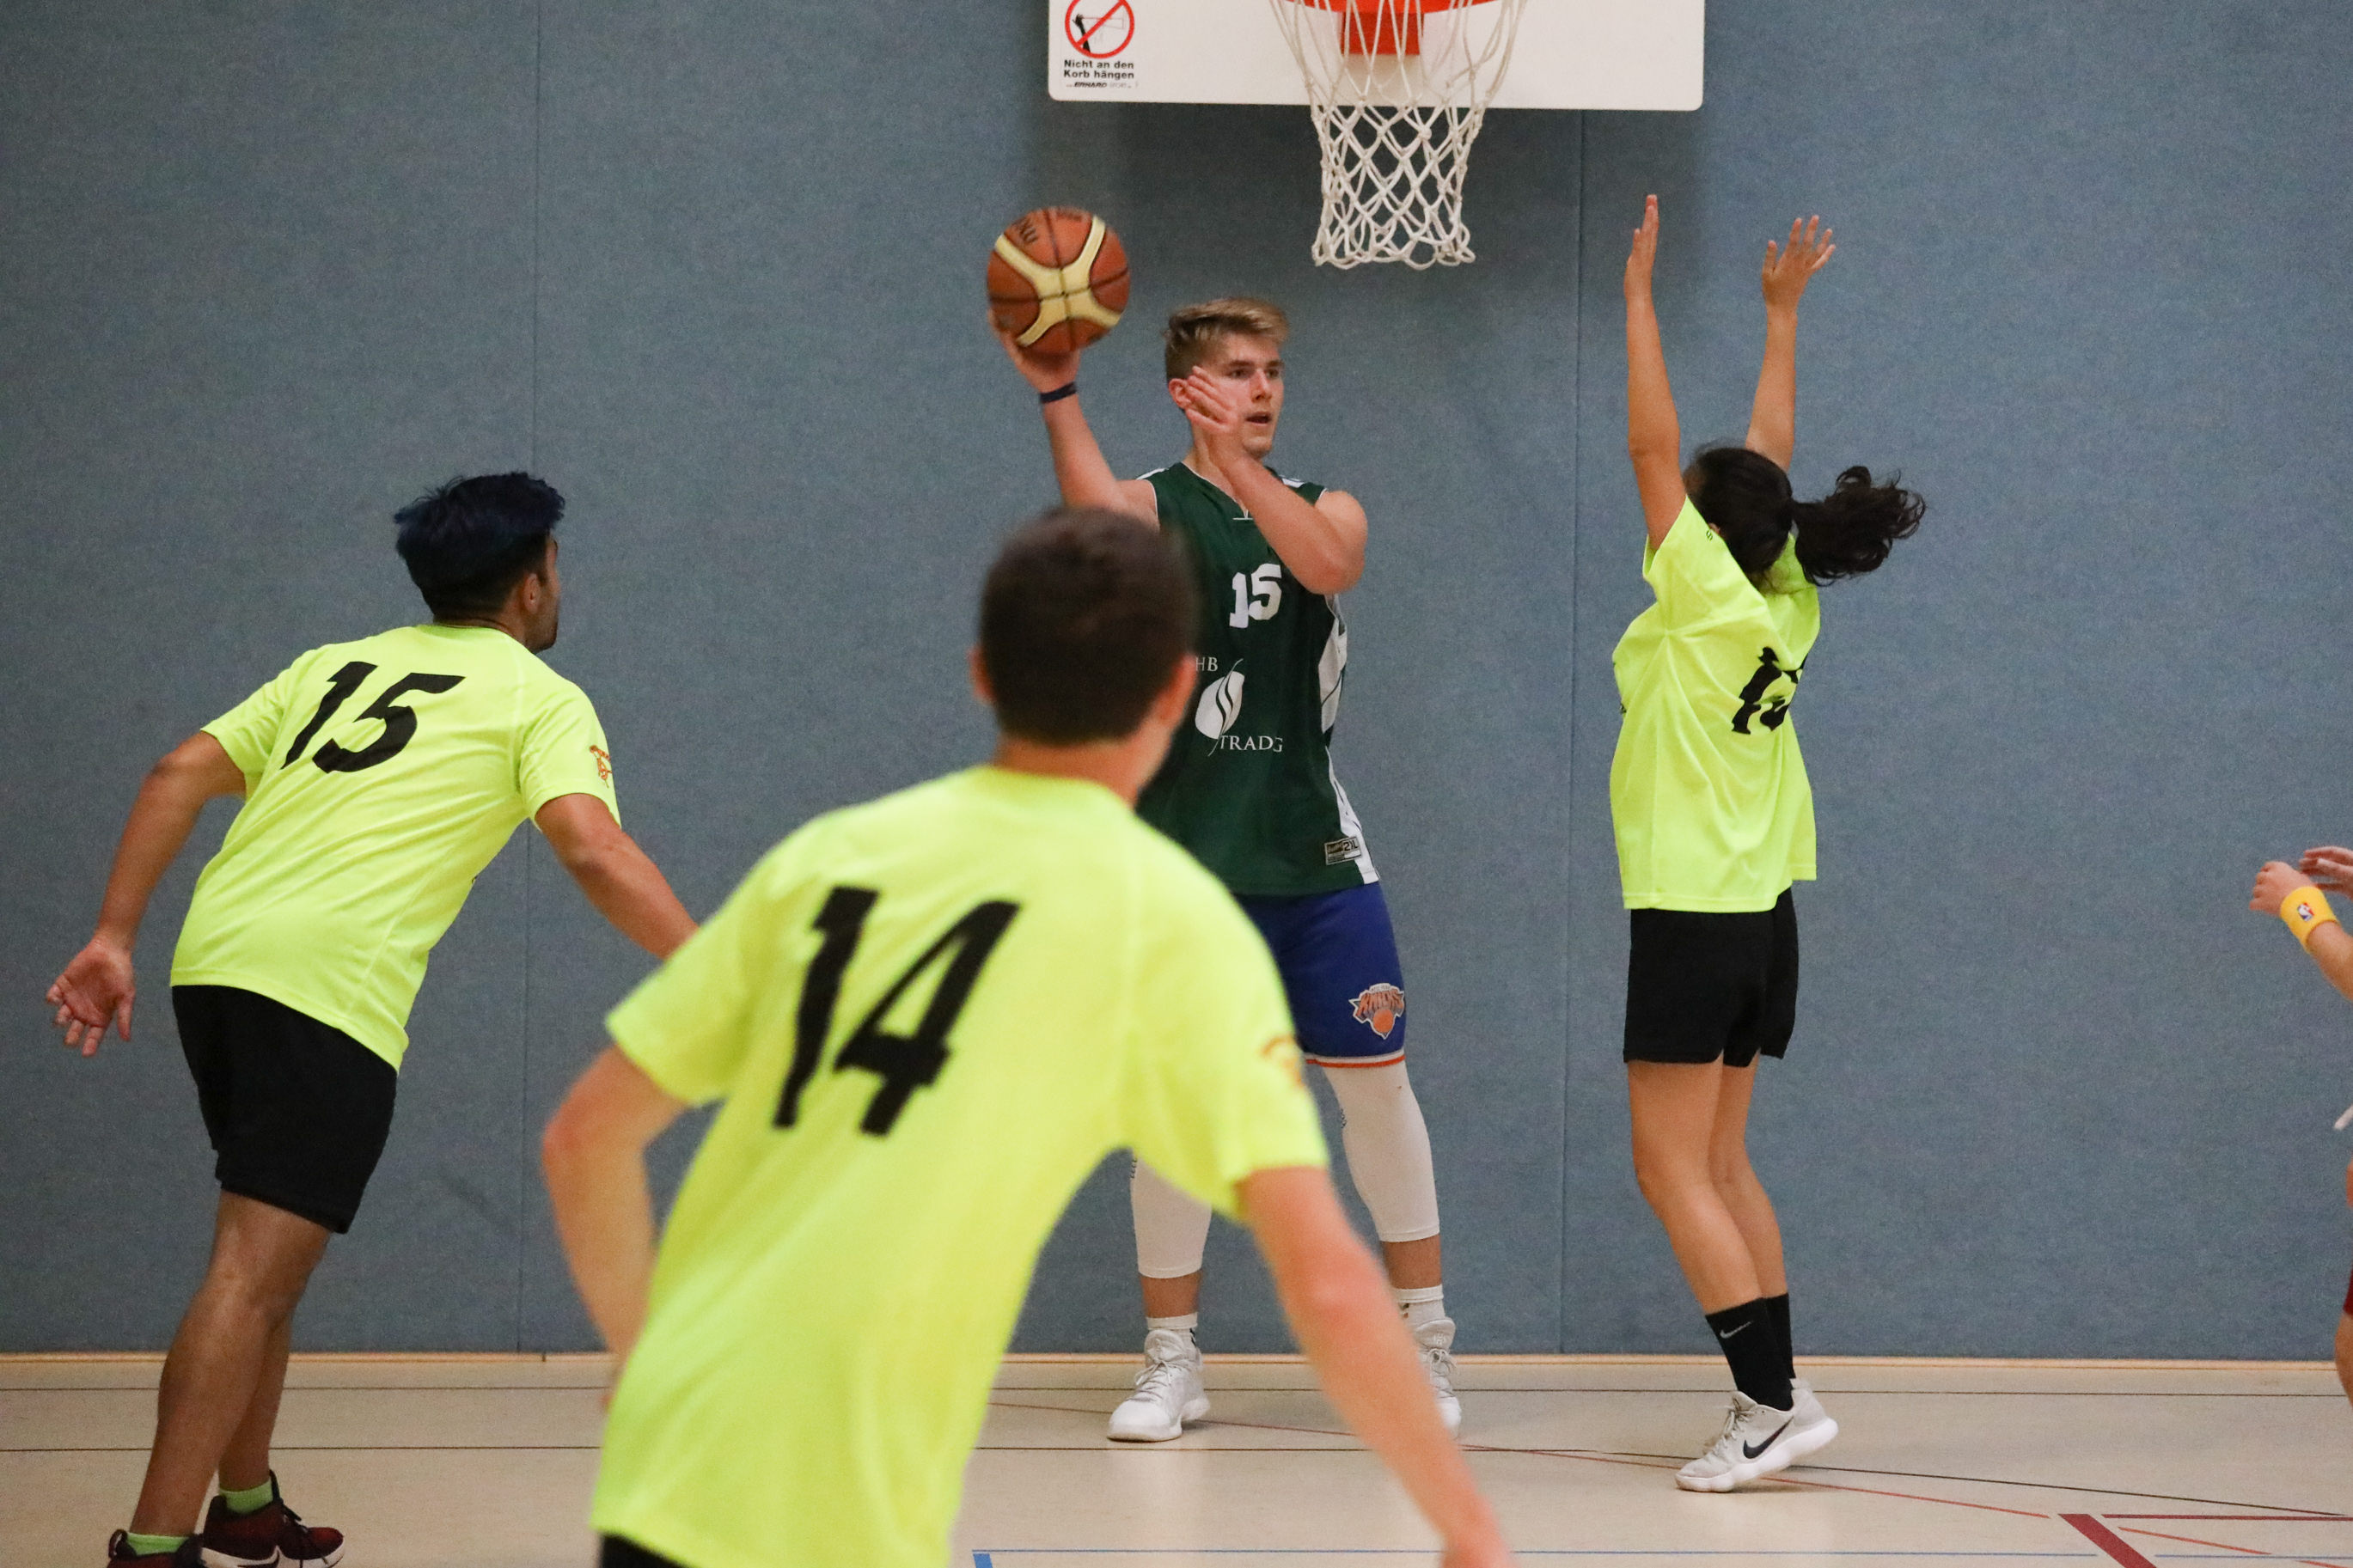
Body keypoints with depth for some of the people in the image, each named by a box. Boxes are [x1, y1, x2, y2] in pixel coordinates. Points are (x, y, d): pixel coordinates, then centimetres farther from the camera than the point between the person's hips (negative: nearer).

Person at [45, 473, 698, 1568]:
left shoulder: (334, 666, 24)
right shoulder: (541, 698, 6)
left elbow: (181, 773, 15)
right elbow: (595, 852, -12)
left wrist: (113, 938, 13)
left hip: (215, 963, 7)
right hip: (328, 985, -7)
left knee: (268, 1257, 22)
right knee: (253, 1269, -11)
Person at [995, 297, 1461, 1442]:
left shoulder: (1324, 505, 9)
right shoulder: (1155, 507, 0)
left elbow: (1330, 565, -16)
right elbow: (1096, 515, -26)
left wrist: (1239, 460, -26)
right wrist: (1055, 394, -41)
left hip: (1317, 850, 2)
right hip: (1188, 852, -2)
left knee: (1375, 1080, 3)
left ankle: (1425, 1339, 15)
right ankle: (1171, 1359, 11)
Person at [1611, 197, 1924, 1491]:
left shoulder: (1704, 598, -11)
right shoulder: (1785, 610, 7)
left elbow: (1652, 444, -10)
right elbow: (1769, 459, 19)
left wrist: (1639, 295, -4)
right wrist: (1783, 315, 26)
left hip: (1692, 921, -8)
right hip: (1760, 915, 8)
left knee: (1673, 1170, -6)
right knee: (1719, 1166, 13)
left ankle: (1775, 1399, -13)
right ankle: (1770, 1401, 11)